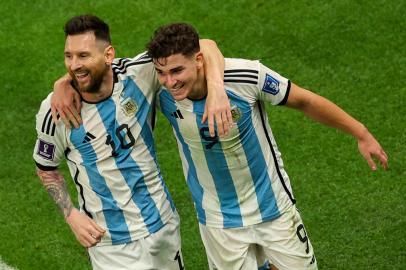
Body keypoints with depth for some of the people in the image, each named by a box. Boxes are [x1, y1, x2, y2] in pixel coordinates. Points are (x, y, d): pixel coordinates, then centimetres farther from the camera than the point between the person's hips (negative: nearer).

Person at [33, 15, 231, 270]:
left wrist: (217, 91, -30)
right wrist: (71, 215, -10)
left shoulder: (138, 74, -16)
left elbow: (203, 46, -12)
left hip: (164, 223, 3)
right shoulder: (55, 111, -16)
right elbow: (46, 168, 2)